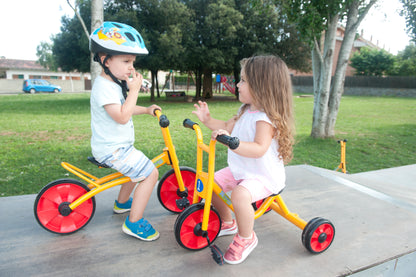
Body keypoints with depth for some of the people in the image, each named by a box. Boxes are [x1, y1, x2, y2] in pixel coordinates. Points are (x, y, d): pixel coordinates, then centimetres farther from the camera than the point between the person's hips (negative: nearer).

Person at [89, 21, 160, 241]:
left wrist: (147, 110, 15)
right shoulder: (104, 87, -21)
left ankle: (122, 203, 47)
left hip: (117, 146, 11)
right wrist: (134, 89, -24)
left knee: (138, 169, 28)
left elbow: (125, 108, 26)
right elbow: (122, 116, -29)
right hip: (112, 149, -11)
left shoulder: (114, 83, 13)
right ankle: (134, 222, -2)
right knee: (150, 173, -13)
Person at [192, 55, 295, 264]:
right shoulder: (246, 110, 7)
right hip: (239, 170, 10)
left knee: (240, 194, -36)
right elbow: (227, 127, 20)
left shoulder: (266, 118, -23)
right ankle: (228, 223, 28)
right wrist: (207, 119, 9)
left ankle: (246, 238, -5)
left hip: (264, 176, -10)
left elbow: (259, 149, -37)